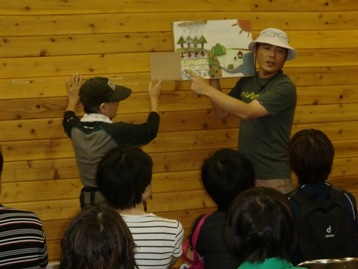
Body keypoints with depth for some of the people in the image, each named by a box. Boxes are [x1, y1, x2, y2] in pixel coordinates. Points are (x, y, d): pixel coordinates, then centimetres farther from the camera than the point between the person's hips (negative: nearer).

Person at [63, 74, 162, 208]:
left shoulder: (75, 129, -5)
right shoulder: (117, 132, -22)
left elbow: (67, 120, 23)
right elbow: (150, 130, -3)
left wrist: (73, 99, 42)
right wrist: (154, 98, 12)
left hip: (89, 199, 6)